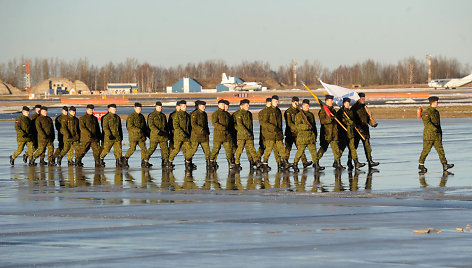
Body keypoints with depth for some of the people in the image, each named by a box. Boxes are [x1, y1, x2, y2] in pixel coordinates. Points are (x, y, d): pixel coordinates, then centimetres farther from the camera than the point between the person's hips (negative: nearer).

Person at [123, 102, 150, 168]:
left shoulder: (141, 116, 16)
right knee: (132, 148, -6)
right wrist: (137, 130, -27)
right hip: (133, 135, -6)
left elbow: (145, 126, 24)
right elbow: (130, 126, -17)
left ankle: (145, 162, -5)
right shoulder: (131, 116, -6)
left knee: (143, 148, -4)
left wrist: (146, 134, 17)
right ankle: (125, 159, 13)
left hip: (141, 136, 6)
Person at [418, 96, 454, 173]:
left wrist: (440, 134, 22)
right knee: (426, 150, 0)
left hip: (437, 136, 7)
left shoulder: (436, 112, 15)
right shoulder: (426, 112, -11)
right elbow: (427, 122, -25)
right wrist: (434, 129, -36)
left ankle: (445, 165, -9)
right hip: (428, 135, -7)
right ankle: (421, 165, 14)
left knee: (440, 149, -2)